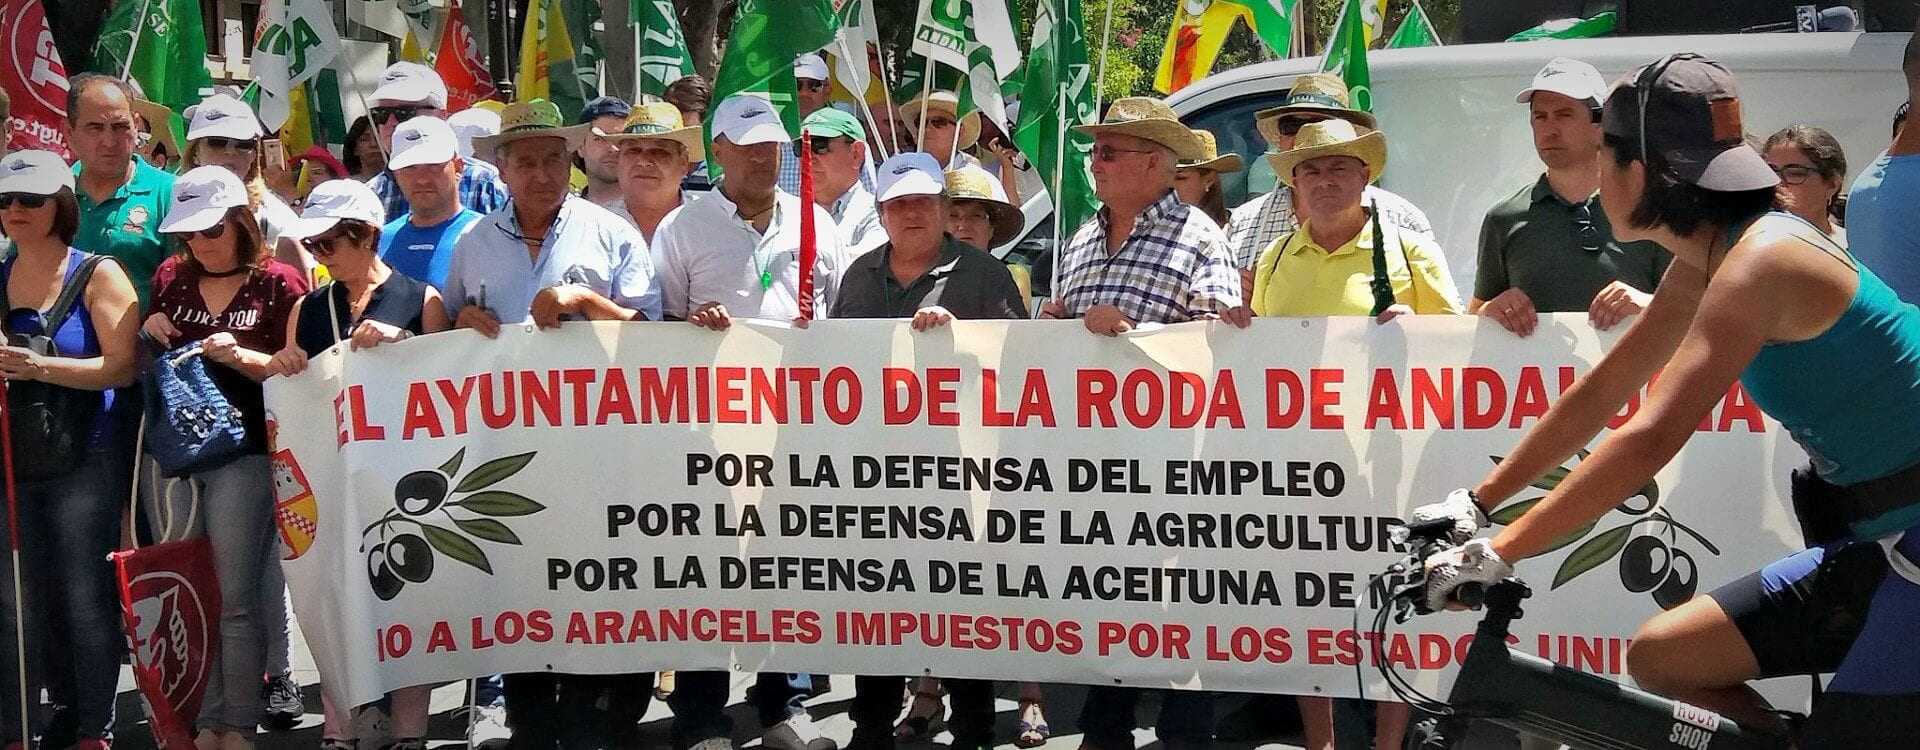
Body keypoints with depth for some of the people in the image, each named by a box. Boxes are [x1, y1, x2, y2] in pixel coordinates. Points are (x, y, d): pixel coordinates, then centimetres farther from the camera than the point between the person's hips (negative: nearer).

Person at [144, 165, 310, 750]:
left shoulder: (278, 283, -2)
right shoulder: (171, 278, 12)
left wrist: (240, 355, -19)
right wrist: (149, 333, -1)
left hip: (242, 455, -5)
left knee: (236, 598, -4)